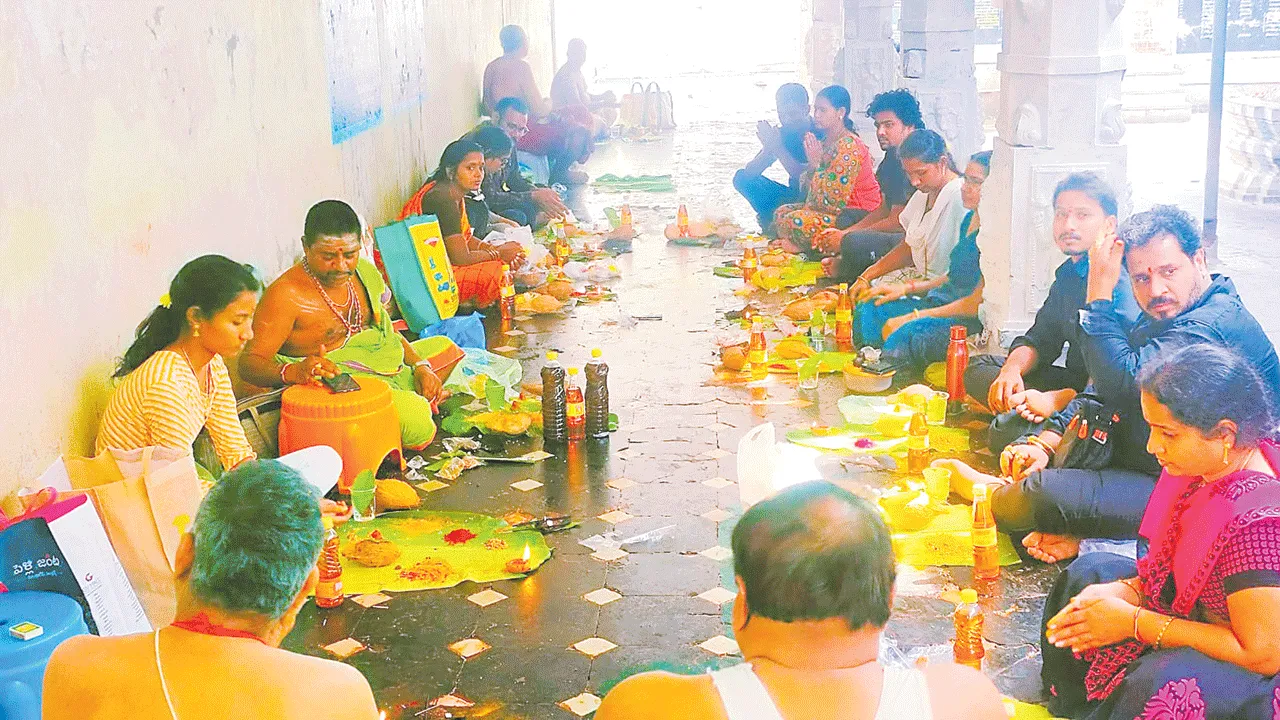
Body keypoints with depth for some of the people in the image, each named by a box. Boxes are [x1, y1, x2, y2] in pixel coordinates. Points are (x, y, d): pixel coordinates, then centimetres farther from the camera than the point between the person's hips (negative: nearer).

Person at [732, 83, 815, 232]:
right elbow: (749, 172, -8)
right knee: (742, 178, -4)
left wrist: (777, 147, -34)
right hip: (794, 196, 6)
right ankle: (771, 220, -16)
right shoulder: (782, 134, 0)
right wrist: (768, 149, -27)